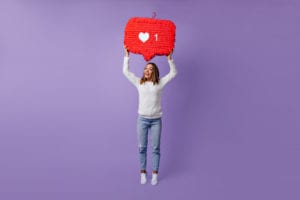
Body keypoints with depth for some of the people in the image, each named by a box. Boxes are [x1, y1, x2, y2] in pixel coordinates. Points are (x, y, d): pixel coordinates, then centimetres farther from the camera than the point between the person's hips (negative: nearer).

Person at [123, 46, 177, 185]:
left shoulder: (159, 83, 1)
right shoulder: (139, 83, 4)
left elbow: (173, 73, -1)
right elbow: (126, 71, 4)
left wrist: (169, 58, -6)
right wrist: (127, 56, 2)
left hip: (156, 120, -1)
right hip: (142, 119, 1)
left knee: (155, 148, 7)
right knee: (142, 148, 9)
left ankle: (155, 174, 20)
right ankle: (143, 173, 24)